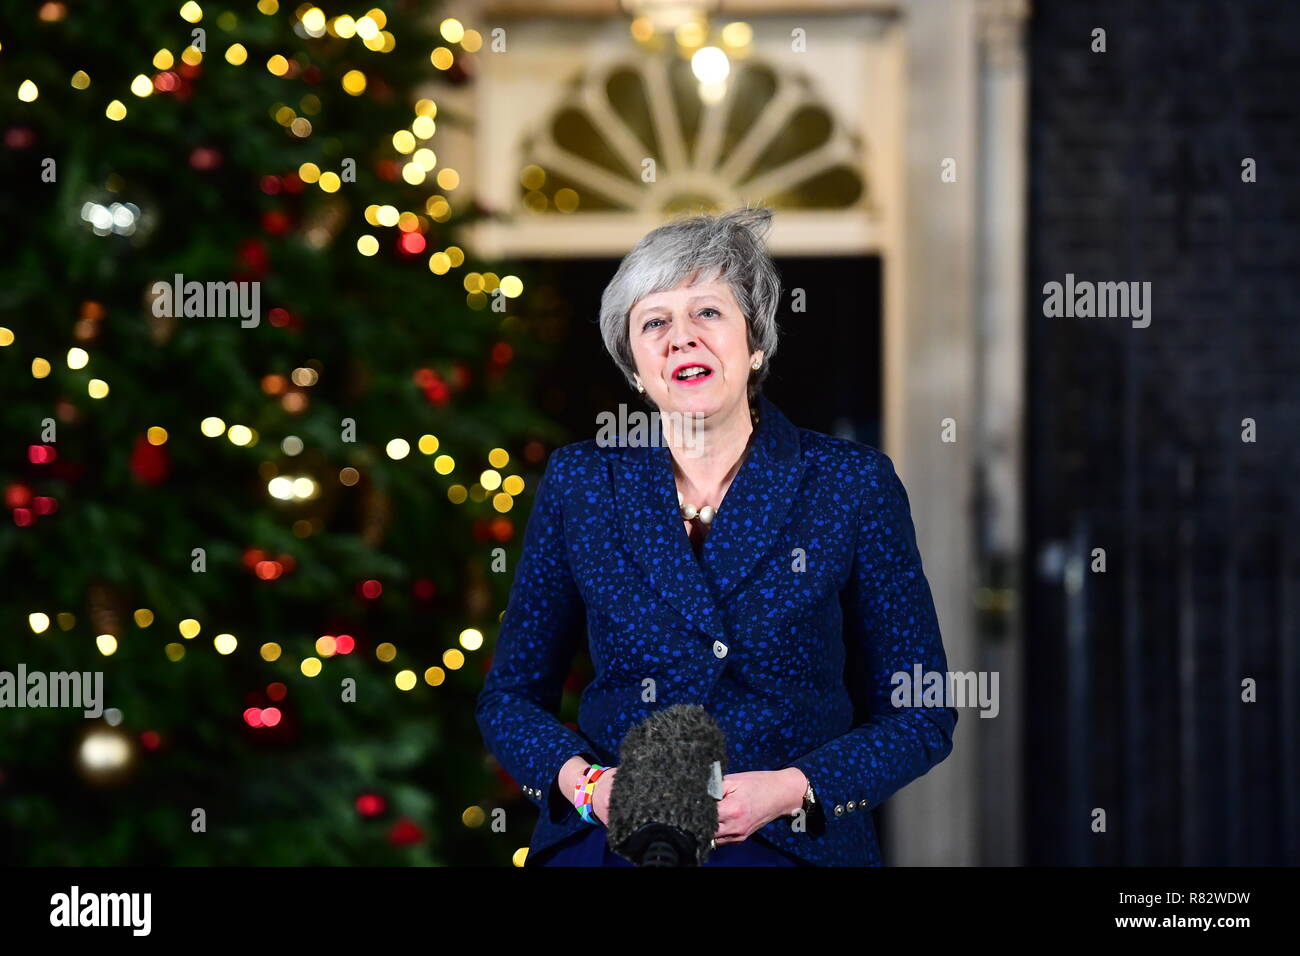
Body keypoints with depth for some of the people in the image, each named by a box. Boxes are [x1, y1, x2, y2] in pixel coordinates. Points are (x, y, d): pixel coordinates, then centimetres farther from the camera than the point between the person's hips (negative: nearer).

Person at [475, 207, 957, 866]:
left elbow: (920, 716, 6)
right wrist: (586, 782, -6)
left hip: (788, 845, -1)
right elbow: (510, 695, 13)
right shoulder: (577, 483, 9)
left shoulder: (853, 485, 4)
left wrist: (790, 789, -9)